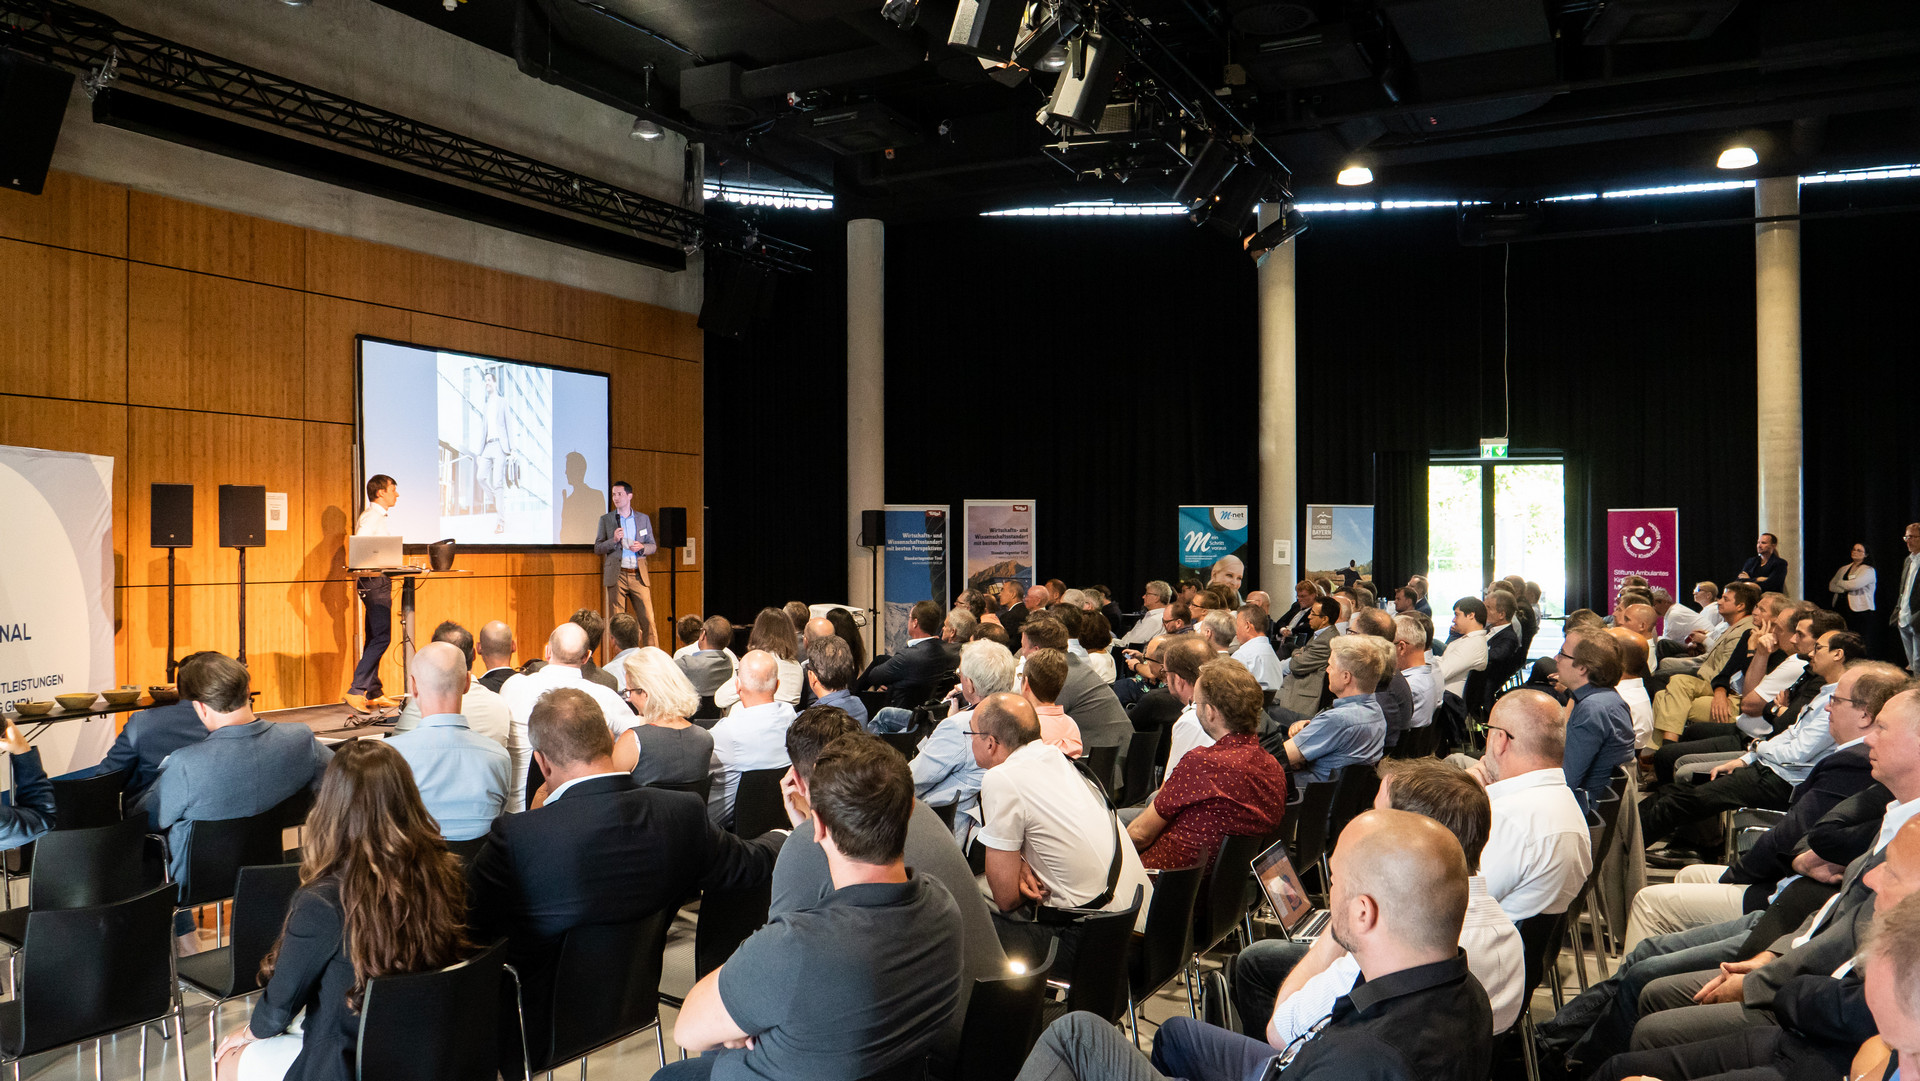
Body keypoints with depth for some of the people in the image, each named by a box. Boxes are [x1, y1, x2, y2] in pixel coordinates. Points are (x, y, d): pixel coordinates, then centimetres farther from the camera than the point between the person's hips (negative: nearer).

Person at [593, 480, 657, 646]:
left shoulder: (643, 518, 12)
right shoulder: (606, 519, 8)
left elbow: (653, 546, 15)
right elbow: (597, 548, 6)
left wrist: (641, 547, -7)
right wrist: (613, 540, -12)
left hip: (638, 575, 1)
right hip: (617, 575, -1)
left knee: (648, 620, -4)